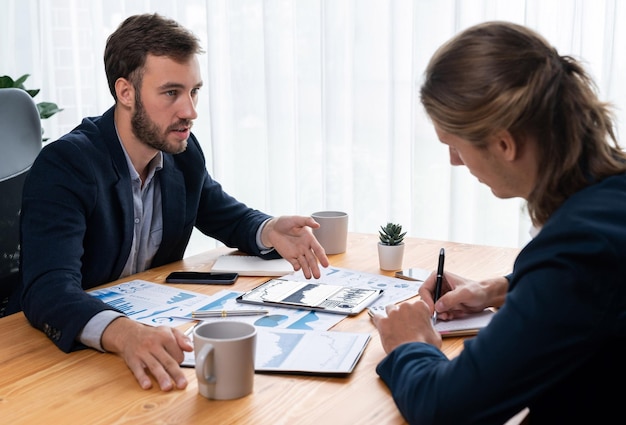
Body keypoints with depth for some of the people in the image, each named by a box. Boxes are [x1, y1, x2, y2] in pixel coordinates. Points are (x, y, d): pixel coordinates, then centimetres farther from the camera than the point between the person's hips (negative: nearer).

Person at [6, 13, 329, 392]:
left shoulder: (183, 152, -1)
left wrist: (269, 231, -11)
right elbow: (49, 289, -31)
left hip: (154, 319, 6)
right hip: (68, 346, -6)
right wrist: (124, 333, -52)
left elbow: (229, 216, 13)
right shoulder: (64, 165, -20)